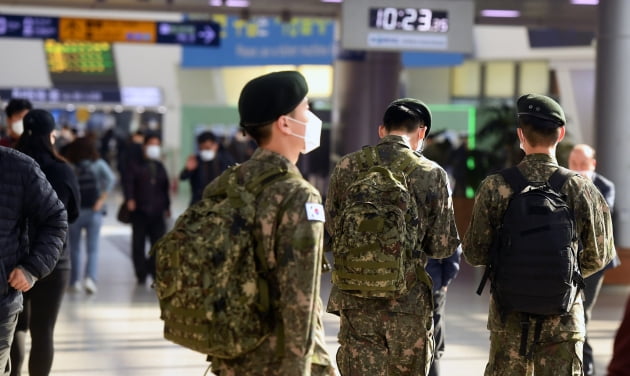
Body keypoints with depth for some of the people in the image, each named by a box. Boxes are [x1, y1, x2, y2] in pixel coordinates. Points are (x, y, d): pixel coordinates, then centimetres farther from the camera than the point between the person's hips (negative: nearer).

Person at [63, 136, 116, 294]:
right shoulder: (98, 164, 0)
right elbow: (111, 179, -12)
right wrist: (101, 200, -10)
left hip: (74, 211, 0)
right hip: (93, 211, 0)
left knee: (74, 249, 12)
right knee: (92, 249, 3)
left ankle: (75, 281, 12)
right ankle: (90, 278, -15)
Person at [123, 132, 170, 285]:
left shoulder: (160, 167, 18)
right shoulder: (136, 166, 6)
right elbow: (129, 183, -5)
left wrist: (167, 206, 19)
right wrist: (130, 199, -20)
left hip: (157, 212, 3)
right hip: (140, 211, -3)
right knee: (138, 244, 2)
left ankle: (156, 273, 0)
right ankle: (141, 274, 10)